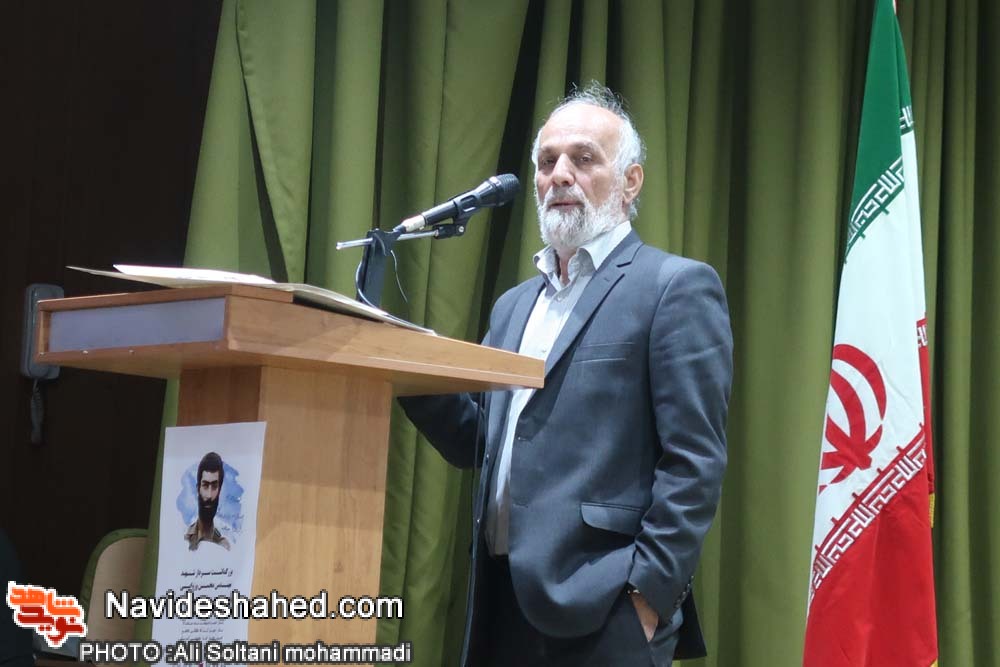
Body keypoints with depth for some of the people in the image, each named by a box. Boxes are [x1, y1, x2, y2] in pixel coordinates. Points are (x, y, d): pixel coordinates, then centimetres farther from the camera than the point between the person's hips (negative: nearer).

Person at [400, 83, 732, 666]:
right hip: (506, 603, 7)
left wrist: (648, 592, -16)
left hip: (602, 612, -7)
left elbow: (694, 460, -9)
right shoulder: (515, 307, 21)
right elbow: (478, 442, 17)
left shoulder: (676, 287, -2)